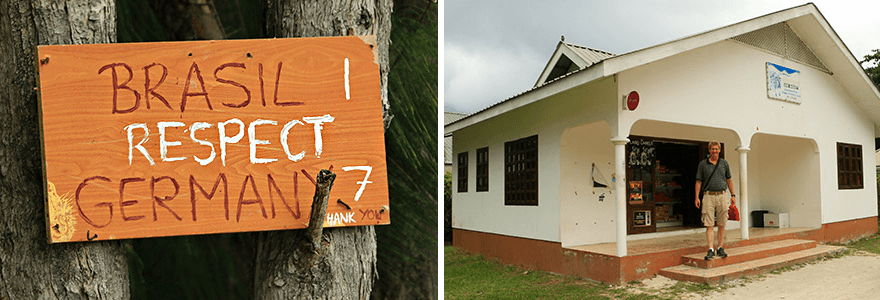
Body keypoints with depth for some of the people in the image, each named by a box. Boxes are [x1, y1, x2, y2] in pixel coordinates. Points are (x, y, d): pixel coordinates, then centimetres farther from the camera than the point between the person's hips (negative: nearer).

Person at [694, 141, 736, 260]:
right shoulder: (703, 164, 4)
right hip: (709, 196, -2)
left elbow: (729, 180, 15)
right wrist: (697, 197, -4)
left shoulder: (724, 163, 10)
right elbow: (698, 181, 4)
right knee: (709, 224, -5)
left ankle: (720, 248, 13)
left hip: (722, 195, 2)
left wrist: (733, 195, 8)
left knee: (721, 224, 5)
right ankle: (710, 250, -6)